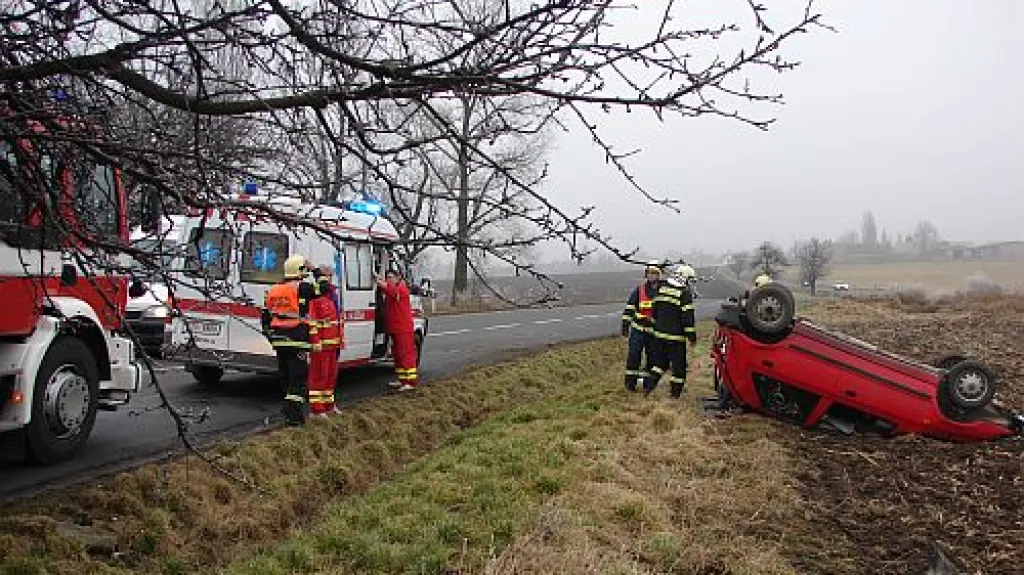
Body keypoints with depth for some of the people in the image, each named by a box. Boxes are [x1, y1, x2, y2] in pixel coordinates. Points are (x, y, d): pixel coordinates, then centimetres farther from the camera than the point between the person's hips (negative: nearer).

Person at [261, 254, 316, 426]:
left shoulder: (273, 290, 13)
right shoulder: (302, 288, -9)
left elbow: (265, 317, 16)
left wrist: (270, 336, 25)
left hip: (278, 341, 7)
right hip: (297, 341, -7)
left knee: (286, 376, 16)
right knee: (298, 376, -5)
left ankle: (292, 406, 26)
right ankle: (293, 414, -10)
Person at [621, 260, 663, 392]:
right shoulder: (639, 290, 0)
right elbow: (629, 308, 2)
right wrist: (625, 326, -2)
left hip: (654, 331, 1)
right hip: (638, 329, -1)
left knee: (652, 357, 8)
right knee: (634, 355, -4)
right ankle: (630, 381, 5)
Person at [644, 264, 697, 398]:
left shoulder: (661, 288, 7)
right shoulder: (685, 293, -12)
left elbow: (655, 310, 16)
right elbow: (688, 317, -14)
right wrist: (692, 338, -8)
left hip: (659, 333, 6)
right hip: (676, 336, -6)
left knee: (659, 360, 19)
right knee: (678, 364, 6)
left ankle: (649, 385, 11)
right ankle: (675, 392, 11)